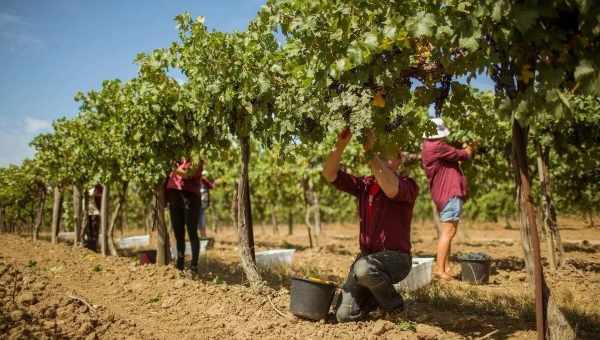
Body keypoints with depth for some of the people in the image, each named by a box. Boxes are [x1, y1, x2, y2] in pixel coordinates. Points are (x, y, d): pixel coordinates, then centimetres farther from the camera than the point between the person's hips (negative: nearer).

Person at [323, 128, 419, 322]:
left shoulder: (408, 185, -9)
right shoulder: (364, 185, 7)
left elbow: (391, 189, -34)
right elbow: (330, 175, -2)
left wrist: (369, 152, -33)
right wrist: (340, 145, -18)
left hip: (395, 258, -4)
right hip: (367, 258, 5)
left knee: (364, 267, -38)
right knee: (345, 315, -8)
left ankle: (394, 305, -7)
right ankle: (376, 296, 23)